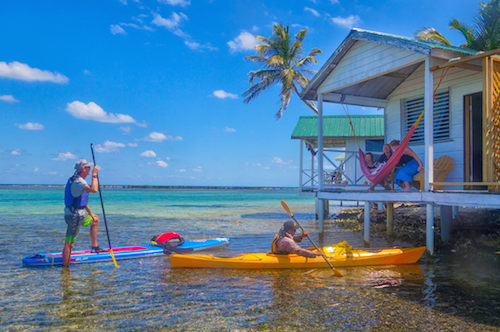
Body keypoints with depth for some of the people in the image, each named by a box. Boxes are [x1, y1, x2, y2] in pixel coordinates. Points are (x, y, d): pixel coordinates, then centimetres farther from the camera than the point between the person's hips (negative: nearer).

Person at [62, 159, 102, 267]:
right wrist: (94, 174, -22)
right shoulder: (78, 181, -19)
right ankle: (65, 267, 2)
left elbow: (83, 200, 20)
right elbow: (93, 189, -34)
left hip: (80, 214, 10)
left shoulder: (80, 180, 13)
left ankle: (94, 247, 29)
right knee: (69, 243, -4)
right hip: (74, 215, -10)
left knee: (95, 220, 25)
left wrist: (91, 213, 19)